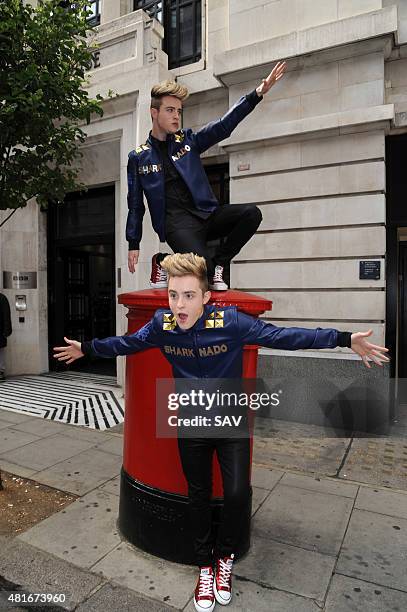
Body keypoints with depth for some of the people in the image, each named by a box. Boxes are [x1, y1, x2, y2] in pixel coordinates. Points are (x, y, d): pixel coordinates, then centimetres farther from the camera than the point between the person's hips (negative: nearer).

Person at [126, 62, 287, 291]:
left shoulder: (188, 140, 14)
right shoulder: (138, 157, 9)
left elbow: (224, 125, 3)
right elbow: (135, 205, 11)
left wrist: (258, 93, -9)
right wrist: (133, 244, 9)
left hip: (206, 214, 4)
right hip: (176, 222, -4)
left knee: (251, 213, -21)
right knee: (203, 268, -29)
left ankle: (217, 265, -6)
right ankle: (163, 261, 3)